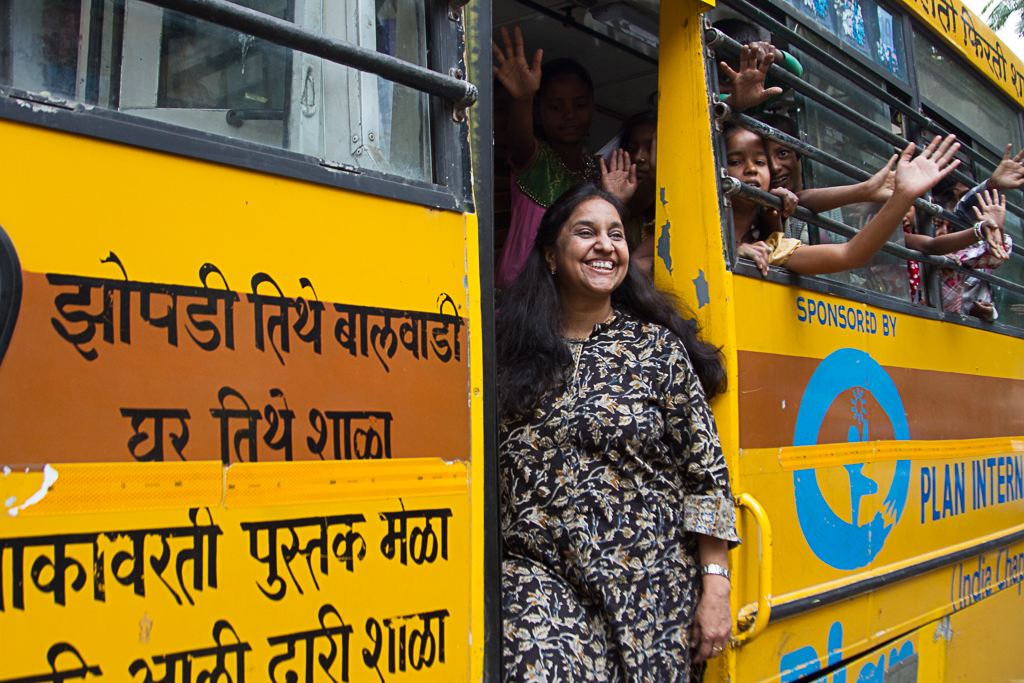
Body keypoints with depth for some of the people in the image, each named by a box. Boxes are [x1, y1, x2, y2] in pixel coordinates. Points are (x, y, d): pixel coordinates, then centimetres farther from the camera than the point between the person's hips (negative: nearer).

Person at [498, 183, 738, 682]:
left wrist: (715, 589, -3)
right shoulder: (512, 348, 5)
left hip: (648, 584, 1)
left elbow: (707, 473, 1)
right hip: (537, 570, 0)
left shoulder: (658, 346, 2)